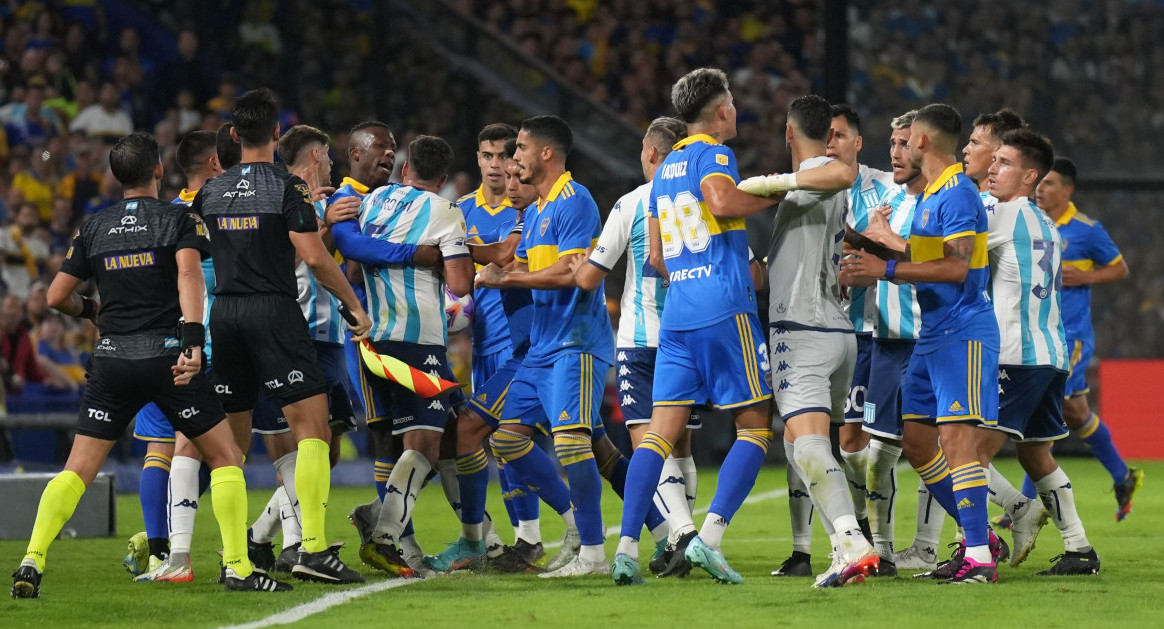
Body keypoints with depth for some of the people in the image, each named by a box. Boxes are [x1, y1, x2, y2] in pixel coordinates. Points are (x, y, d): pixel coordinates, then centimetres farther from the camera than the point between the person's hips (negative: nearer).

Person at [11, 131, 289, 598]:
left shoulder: (95, 228, 11)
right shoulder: (179, 220, 2)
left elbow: (56, 296, 12)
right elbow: (188, 276, -16)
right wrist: (193, 341, -25)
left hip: (112, 359, 3)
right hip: (165, 355, -3)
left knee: (78, 469, 6)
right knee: (225, 457, 7)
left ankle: (31, 563, -9)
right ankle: (236, 567, -1)